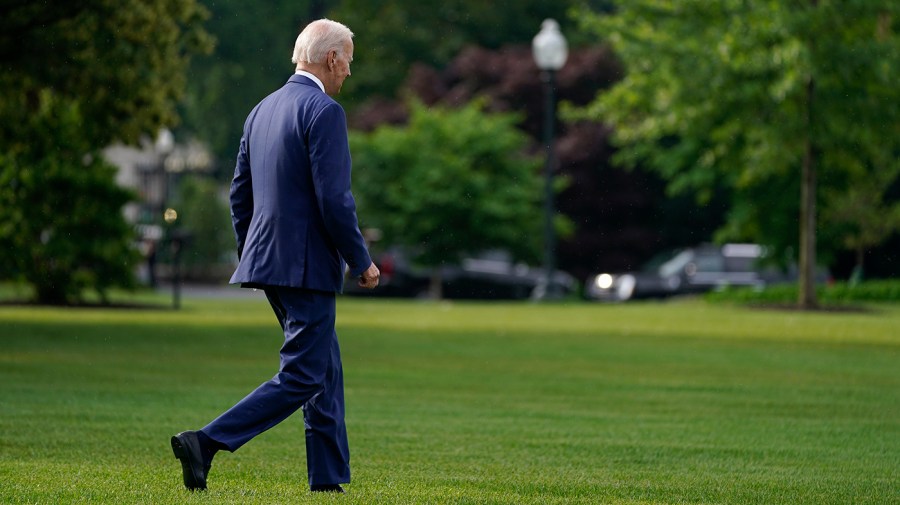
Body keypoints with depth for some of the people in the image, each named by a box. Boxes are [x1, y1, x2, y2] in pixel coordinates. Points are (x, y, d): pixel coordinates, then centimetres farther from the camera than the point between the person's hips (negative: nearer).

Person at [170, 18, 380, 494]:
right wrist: (361, 261, -9)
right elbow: (333, 198, -19)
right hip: (307, 264, -9)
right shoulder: (324, 111, -13)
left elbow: (239, 193, 16)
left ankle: (329, 481, 17)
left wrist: (251, 257, 24)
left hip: (267, 258, 9)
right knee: (301, 377, -5)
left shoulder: (263, 110, 13)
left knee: (326, 370, 16)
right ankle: (206, 443, -14)